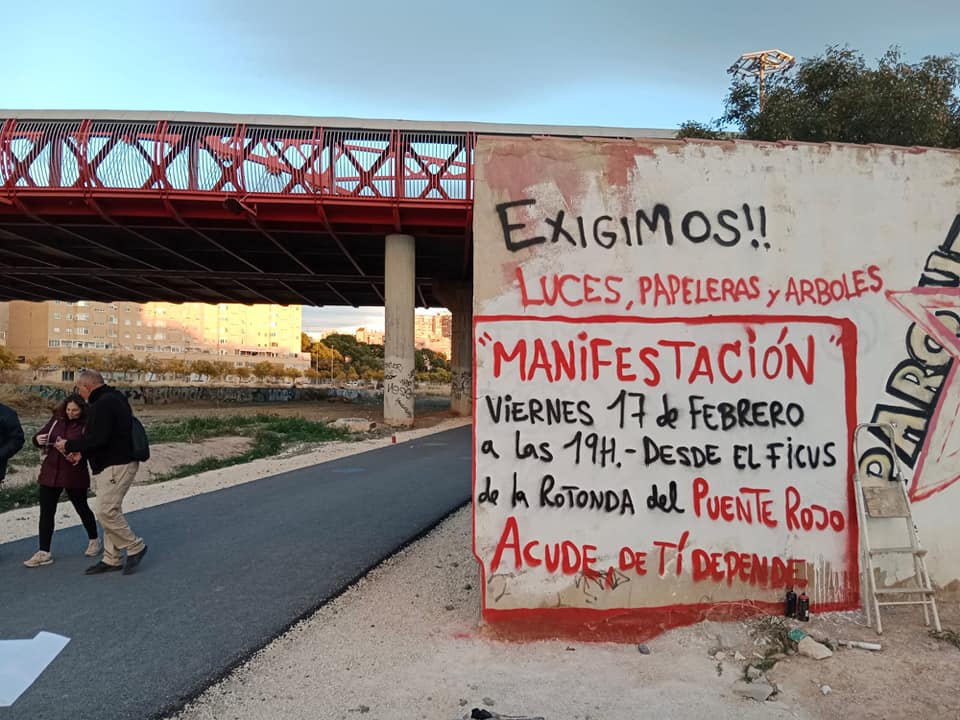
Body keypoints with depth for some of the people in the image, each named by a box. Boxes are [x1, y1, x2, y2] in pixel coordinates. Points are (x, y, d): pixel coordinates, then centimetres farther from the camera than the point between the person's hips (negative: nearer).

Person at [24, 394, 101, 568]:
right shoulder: (56, 420, 2)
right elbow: (39, 436, 10)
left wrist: (79, 455, -32)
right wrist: (38, 440, -13)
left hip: (75, 474, -4)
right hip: (50, 472, 4)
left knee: (81, 508, 12)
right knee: (46, 512, 1)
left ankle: (94, 541, 33)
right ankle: (44, 553, 8)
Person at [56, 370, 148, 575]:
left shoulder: (103, 404, -17)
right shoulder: (114, 398, 17)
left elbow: (97, 439, -23)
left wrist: (69, 446, -11)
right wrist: (80, 450, 17)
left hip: (116, 466, -11)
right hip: (109, 465, 11)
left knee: (106, 511, -11)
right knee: (108, 511, 12)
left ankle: (135, 547, 3)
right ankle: (112, 559, 18)